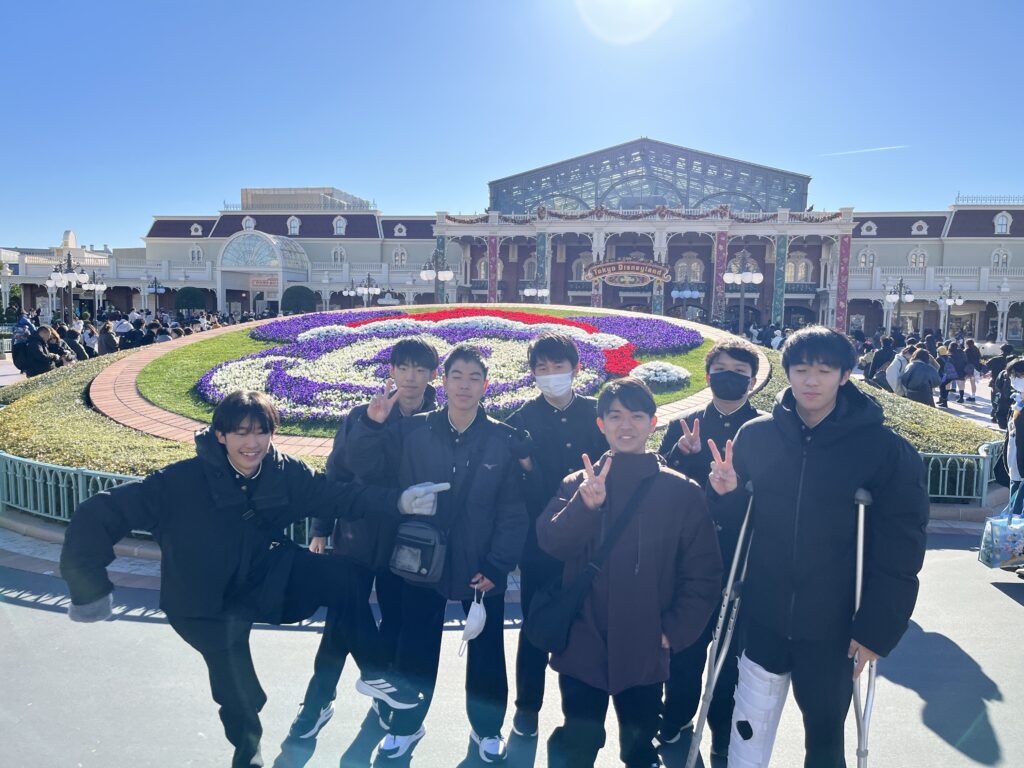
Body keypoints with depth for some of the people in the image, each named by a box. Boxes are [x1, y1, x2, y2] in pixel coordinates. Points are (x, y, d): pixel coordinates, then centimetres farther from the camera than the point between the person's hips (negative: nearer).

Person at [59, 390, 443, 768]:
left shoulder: (285, 472, -15)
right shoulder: (182, 481, -26)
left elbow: (337, 494, -17)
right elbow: (101, 514, -24)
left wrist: (397, 501, -32)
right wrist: (91, 589, -24)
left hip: (269, 578, 3)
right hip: (209, 604, -3)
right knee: (243, 697, 0)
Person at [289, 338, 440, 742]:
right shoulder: (362, 416, -5)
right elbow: (336, 474, 1)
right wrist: (320, 529, 2)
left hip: (407, 546, 0)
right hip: (356, 538, 0)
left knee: (396, 624, 15)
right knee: (342, 622, 7)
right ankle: (319, 699, 28)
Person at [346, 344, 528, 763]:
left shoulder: (505, 440, -10)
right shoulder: (413, 430, -7)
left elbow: (513, 512, -7)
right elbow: (362, 466, -4)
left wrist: (497, 566, -11)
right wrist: (371, 424, -21)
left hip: (481, 569, 0)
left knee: (486, 653, 15)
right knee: (416, 650, 16)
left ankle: (487, 729, 40)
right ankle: (405, 725, 41)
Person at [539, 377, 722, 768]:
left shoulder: (681, 491, -3)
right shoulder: (578, 483, 1)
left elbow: (704, 574, -1)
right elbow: (552, 542, -13)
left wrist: (674, 631, -7)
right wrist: (586, 505, -28)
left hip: (644, 651, 0)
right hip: (582, 645, 0)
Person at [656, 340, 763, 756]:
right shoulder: (682, 427, 4)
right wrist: (681, 454, -20)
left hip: (744, 561, -1)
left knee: (734, 648, 12)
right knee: (685, 643, 14)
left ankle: (725, 730, 32)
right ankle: (676, 716, 36)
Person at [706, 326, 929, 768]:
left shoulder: (884, 450, -10)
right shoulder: (756, 436, -2)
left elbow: (899, 551, -8)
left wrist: (876, 628, -9)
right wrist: (721, 490, -12)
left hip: (833, 626, -1)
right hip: (762, 616, 2)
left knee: (824, 731, 17)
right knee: (750, 724, 13)